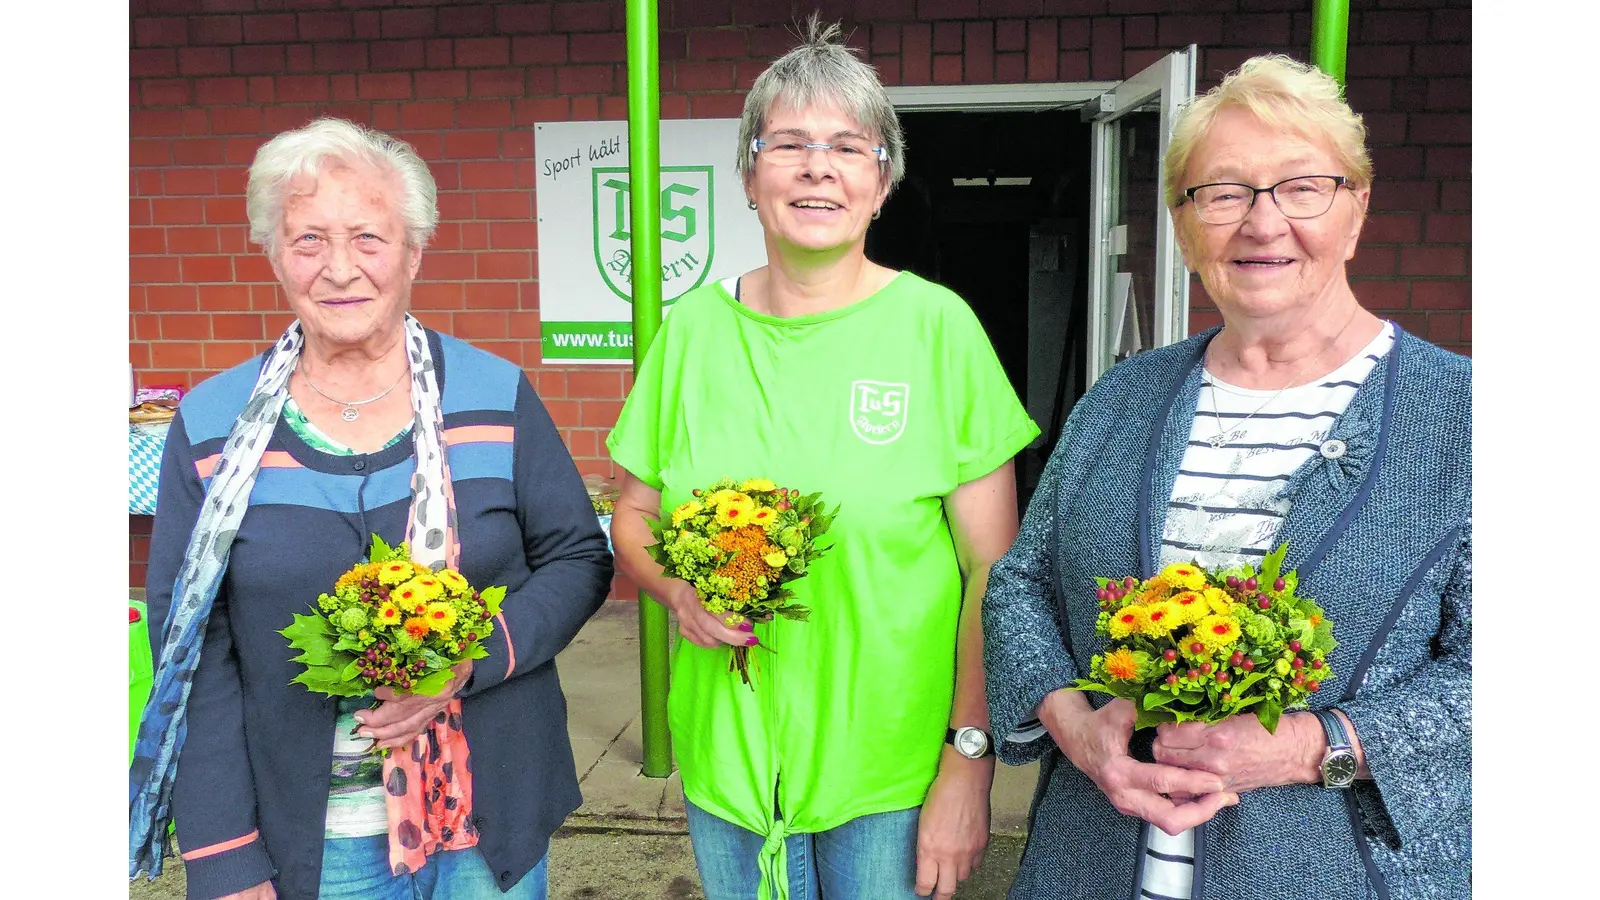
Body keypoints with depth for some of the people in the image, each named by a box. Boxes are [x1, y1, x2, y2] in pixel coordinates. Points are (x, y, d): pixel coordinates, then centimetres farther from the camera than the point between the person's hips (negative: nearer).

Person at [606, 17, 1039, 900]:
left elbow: (995, 574, -8)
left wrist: (970, 767, -10)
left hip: (893, 769, -2)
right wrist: (678, 590, -11)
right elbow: (633, 516, 9)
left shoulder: (936, 327, -9)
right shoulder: (693, 327, 0)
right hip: (723, 760, 3)